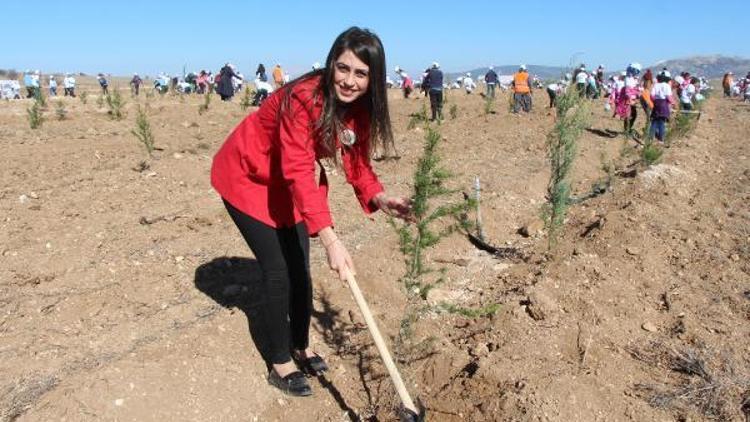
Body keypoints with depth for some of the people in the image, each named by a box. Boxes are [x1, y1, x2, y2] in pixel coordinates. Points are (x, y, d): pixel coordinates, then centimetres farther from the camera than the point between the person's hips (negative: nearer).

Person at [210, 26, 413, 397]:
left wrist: (380, 198, -26)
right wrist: (329, 238, -50)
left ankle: (300, 346, 31)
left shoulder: (360, 107, -12)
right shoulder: (303, 98, -35)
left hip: (287, 184, 7)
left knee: (300, 267, 11)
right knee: (278, 270, -6)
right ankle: (279, 364, 13)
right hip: (247, 177, -7)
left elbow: (355, 159, -6)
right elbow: (298, 171, -42)